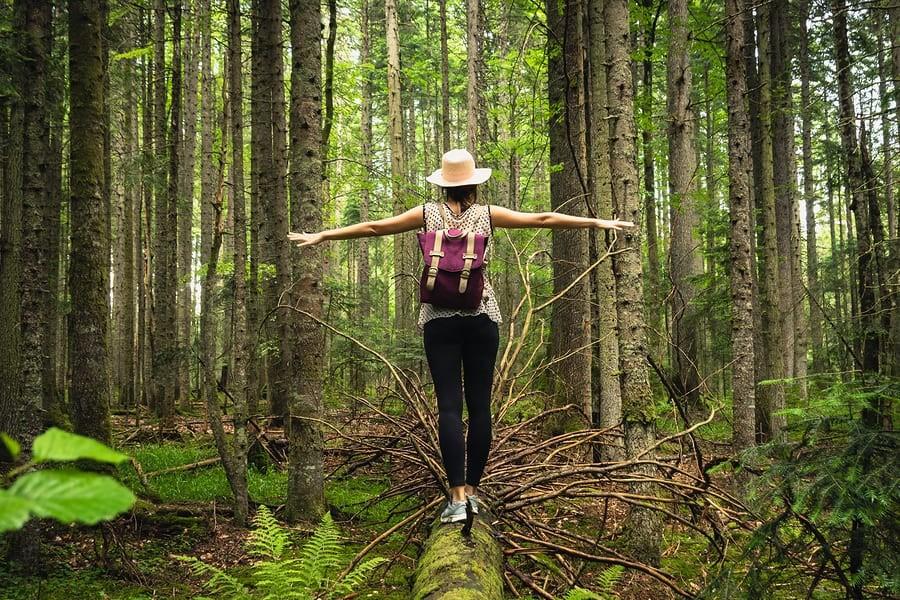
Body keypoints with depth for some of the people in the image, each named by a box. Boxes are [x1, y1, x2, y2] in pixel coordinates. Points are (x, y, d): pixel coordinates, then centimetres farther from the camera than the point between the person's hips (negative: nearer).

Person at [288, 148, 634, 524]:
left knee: (449, 405, -3)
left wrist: (321, 236, 13)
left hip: (439, 318, 0)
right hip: (482, 316, 0)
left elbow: (374, 227, 5)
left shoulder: (429, 214, 3)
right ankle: (472, 490, 11)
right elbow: (542, 219, 5)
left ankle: (457, 497, -8)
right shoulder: (487, 215, 2)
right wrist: (596, 222, 12)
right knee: (479, 405, 6)